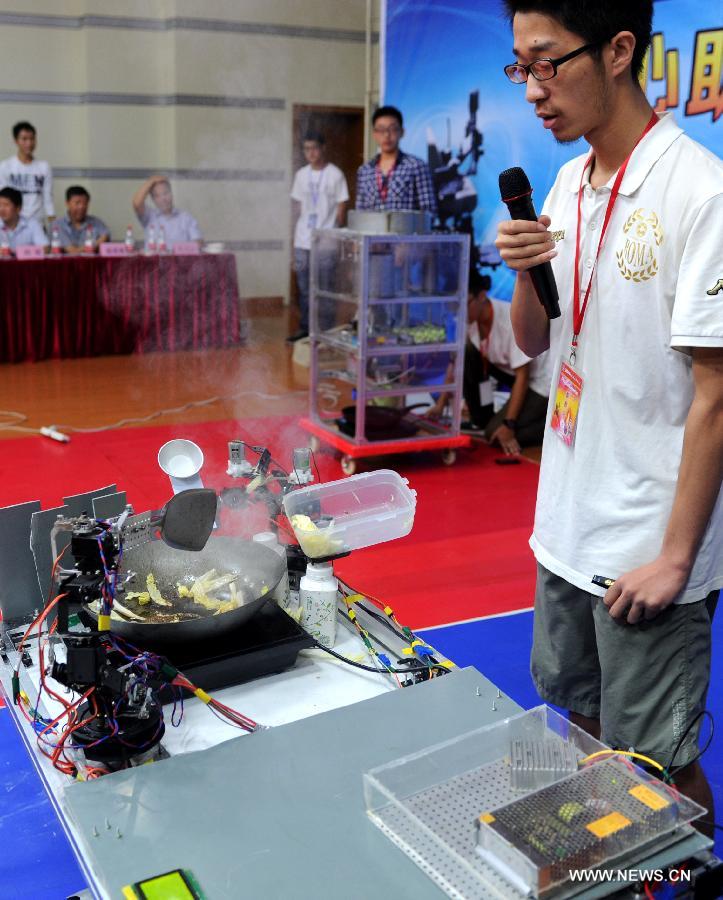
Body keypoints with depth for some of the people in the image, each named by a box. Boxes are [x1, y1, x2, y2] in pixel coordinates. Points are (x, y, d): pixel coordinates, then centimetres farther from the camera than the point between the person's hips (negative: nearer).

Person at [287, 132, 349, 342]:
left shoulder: (335, 174, -3)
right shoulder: (301, 175, 11)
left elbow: (341, 207, -2)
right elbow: (297, 206, 14)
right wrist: (295, 235, 9)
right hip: (302, 242, 5)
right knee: (303, 288, 9)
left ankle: (325, 331, 4)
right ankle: (305, 327, 18)